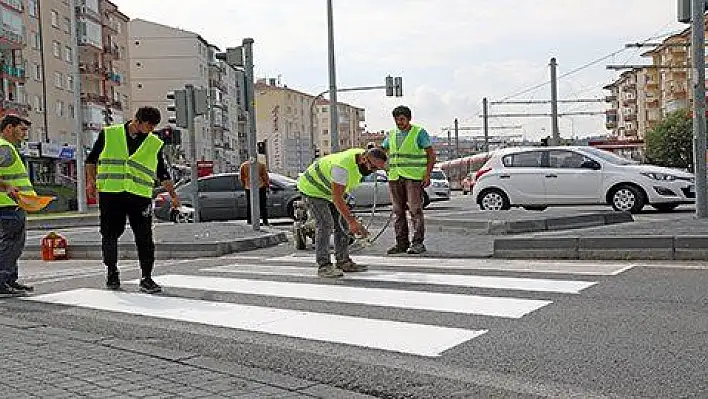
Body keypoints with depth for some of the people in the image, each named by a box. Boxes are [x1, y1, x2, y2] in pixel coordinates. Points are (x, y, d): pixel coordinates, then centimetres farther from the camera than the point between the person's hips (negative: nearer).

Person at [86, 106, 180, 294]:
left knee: (144, 238, -4)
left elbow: (163, 175, 18)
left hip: (140, 196, 1)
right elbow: (91, 160, 15)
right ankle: (112, 272, 23)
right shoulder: (108, 134, 9)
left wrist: (173, 195, 13)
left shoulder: (154, 144, 13)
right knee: (110, 235, 5)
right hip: (110, 194, 0)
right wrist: (91, 179, 0)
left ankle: (146, 278, 2)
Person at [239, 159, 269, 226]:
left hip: (248, 188, 2)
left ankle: (249, 220, 14)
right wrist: (267, 184, 9)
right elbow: (265, 176, -3)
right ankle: (265, 221, -4)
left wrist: (244, 184, 17)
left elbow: (241, 177, 5)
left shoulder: (244, 165, 2)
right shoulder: (261, 165, -3)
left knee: (249, 205, 12)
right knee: (263, 205, 1)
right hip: (261, 187, -2)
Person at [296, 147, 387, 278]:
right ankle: (324, 266, -17)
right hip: (312, 188, -9)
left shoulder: (362, 156, -9)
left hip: (328, 189, 9)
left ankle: (343, 262, 9)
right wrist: (352, 221, -35)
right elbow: (337, 198, -34)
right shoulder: (343, 166, -37)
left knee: (342, 224, 4)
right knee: (325, 224, -19)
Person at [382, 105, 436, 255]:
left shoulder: (419, 132, 1)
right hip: (394, 177, 5)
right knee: (398, 211, 5)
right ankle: (401, 243, 11)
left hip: (414, 177, -5)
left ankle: (418, 243, -4)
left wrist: (427, 174, -11)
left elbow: (431, 154, -1)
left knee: (415, 210, -8)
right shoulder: (391, 134, 16)